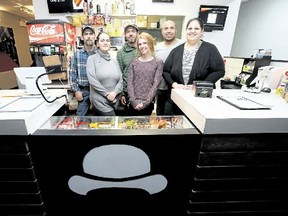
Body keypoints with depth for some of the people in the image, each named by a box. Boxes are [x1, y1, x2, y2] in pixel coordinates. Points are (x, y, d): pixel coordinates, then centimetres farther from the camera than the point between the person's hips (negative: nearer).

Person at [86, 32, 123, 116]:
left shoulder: (114, 61, 11)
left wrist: (114, 93, -13)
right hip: (100, 102, -4)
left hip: (114, 101, 4)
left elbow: (120, 80, 4)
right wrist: (107, 94, -15)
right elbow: (92, 80, -13)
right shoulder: (92, 59, -2)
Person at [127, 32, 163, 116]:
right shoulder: (134, 61, 7)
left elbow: (155, 84, -6)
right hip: (133, 103, 2)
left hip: (148, 103, -2)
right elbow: (129, 82, 1)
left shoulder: (158, 62, 1)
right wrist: (133, 101, -9)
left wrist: (145, 102, -12)